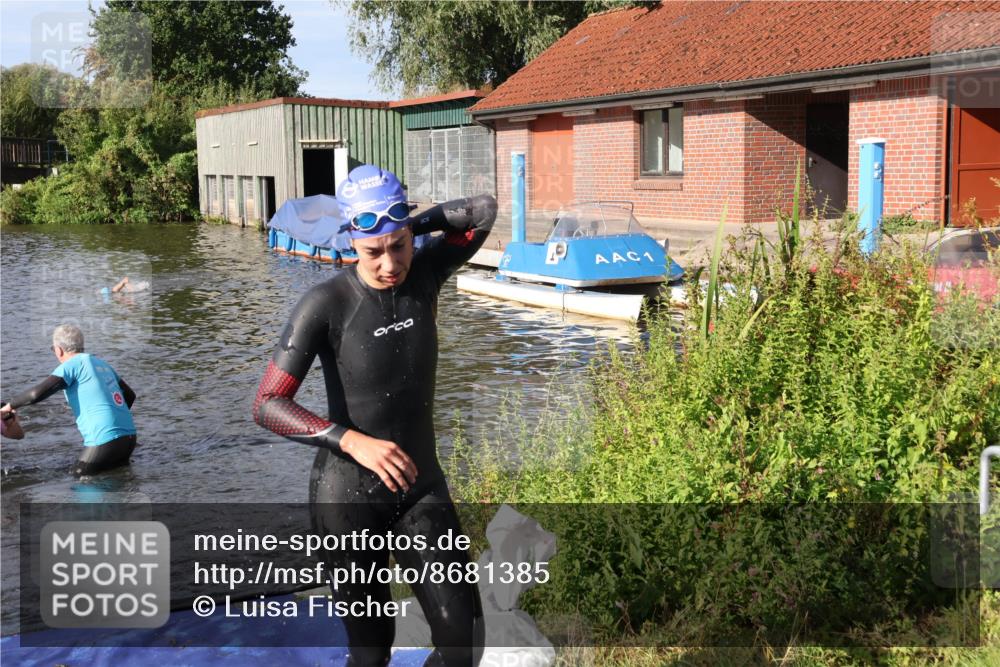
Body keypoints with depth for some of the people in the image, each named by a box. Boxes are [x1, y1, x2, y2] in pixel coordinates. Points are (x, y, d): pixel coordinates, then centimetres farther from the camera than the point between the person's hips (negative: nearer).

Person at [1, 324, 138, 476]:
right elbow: (130, 395, 27)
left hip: (104, 440, -7)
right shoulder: (102, 364, 19)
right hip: (129, 437, 7)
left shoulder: (72, 364, -3)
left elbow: (37, 393, -14)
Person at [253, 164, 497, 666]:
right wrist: (353, 440, -30)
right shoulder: (326, 304, -16)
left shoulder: (424, 275, -3)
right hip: (348, 493, -4)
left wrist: (413, 227, -7)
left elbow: (484, 210, -5)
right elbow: (268, 406, -19)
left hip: (422, 486, 4)